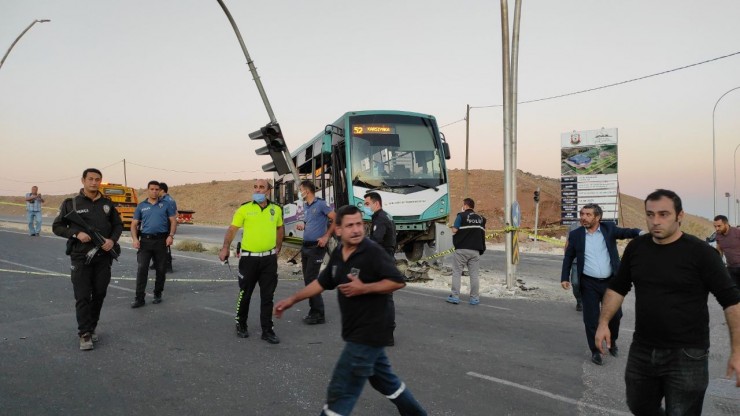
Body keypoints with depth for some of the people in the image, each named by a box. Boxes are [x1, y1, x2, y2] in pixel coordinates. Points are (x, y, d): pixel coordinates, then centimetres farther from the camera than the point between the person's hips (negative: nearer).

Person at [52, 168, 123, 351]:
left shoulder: (107, 204, 8)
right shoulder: (71, 203, -1)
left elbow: (118, 225, 14)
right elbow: (57, 227, 2)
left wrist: (112, 240, -6)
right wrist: (76, 233, -15)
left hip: (103, 257, 3)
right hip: (81, 257, -3)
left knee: (99, 294, 9)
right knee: (82, 297, -3)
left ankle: (92, 328, 25)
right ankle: (84, 334, 3)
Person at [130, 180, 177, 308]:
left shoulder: (166, 205, 6)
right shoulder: (141, 206, 8)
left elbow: (173, 221, 3)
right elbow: (134, 224, 7)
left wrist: (171, 236, -12)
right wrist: (135, 239, -8)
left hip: (161, 240, 0)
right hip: (145, 240, 0)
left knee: (161, 269, 7)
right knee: (142, 268, -7)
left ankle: (158, 294, 22)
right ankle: (139, 298, -4)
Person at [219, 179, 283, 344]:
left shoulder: (276, 209, 5)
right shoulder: (245, 209, -4)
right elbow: (232, 229, -6)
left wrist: (278, 247, 16)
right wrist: (225, 248, -17)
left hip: (269, 258, 2)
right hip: (249, 258, -2)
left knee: (267, 296, 6)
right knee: (245, 294, 10)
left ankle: (267, 330, 15)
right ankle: (241, 325, 29)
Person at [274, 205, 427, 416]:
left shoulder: (373, 252, -19)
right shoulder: (337, 254, 4)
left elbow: (398, 281, -18)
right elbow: (322, 282, 14)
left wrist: (364, 288, -25)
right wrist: (292, 300, 11)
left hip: (368, 333, -8)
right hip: (358, 332, 8)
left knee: (340, 391, -2)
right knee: (385, 380, 24)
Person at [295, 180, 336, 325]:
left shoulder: (321, 204, -11)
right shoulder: (305, 206, 14)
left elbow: (336, 219, -14)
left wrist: (326, 237, -16)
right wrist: (302, 226, 5)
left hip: (316, 247, -9)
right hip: (305, 246, 9)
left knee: (311, 279, -10)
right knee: (307, 279, 10)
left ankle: (318, 314, -2)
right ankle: (314, 311, 19)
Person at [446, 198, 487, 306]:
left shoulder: (462, 215, -4)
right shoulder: (481, 218, 11)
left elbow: (454, 230, -10)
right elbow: (483, 232, 11)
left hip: (462, 249, -4)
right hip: (475, 250, 4)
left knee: (457, 273, 4)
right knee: (474, 274, 7)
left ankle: (455, 297, 4)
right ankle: (474, 298, 9)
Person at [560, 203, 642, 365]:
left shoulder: (609, 228, 0)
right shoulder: (575, 234, -1)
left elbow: (625, 232, -10)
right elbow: (568, 258, 5)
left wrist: (639, 232, -32)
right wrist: (564, 278, 0)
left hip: (611, 281, 1)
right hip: (589, 284, -1)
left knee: (615, 315, 12)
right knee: (591, 318, 2)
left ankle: (612, 342, 39)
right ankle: (595, 351, 18)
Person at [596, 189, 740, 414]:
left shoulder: (700, 252, -13)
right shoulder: (635, 247, 1)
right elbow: (618, 287, 12)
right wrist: (604, 323, 2)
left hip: (686, 355, -5)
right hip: (641, 350, 5)